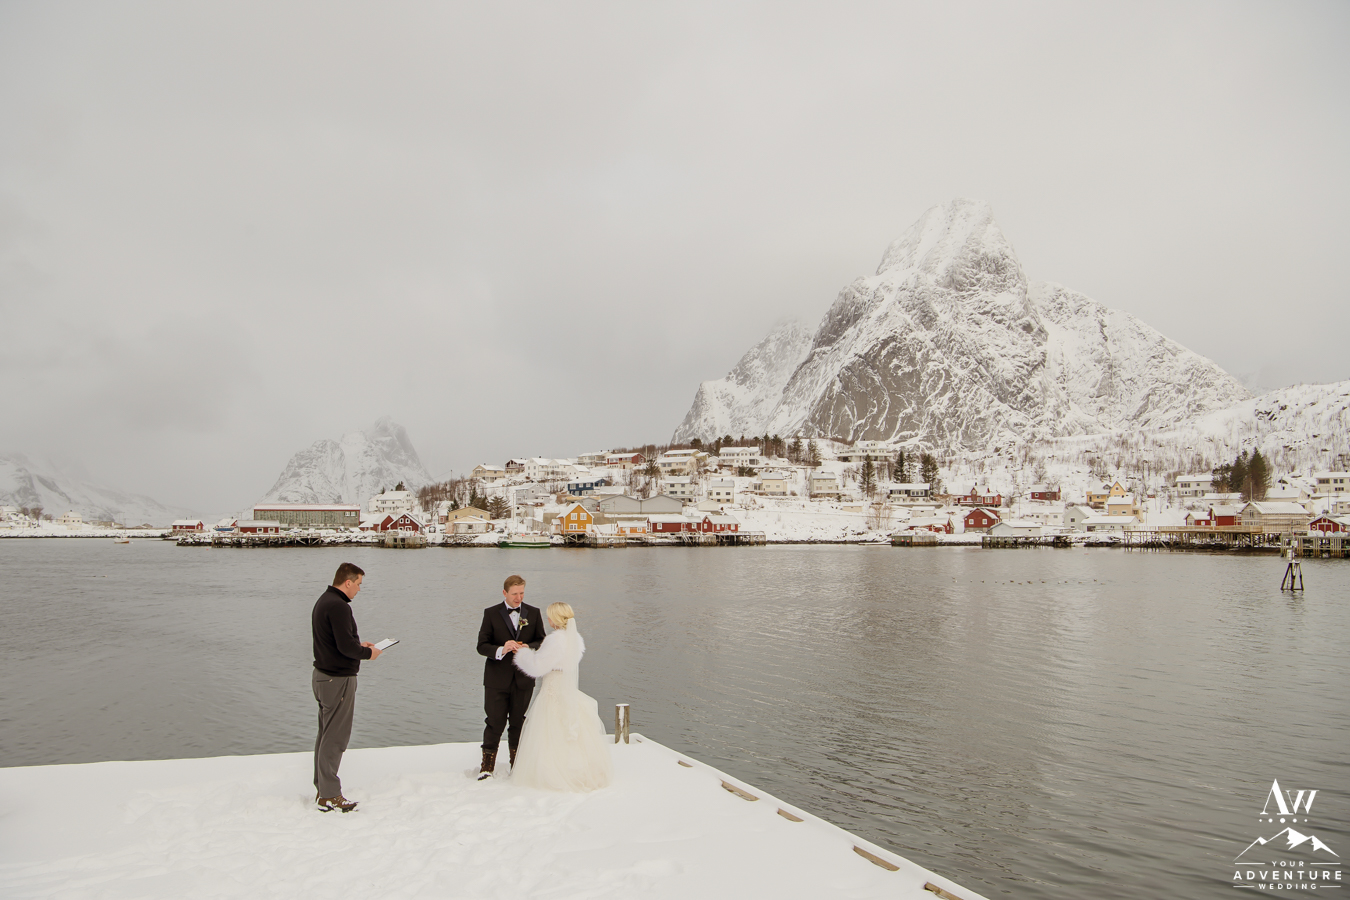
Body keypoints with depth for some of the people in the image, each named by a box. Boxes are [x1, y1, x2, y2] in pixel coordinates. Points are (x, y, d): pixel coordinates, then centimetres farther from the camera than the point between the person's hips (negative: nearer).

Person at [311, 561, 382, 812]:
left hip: (322, 676, 11)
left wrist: (358, 644, 14)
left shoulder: (323, 601, 12)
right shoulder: (338, 606, -21)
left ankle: (322, 788, 27)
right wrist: (367, 653, -9)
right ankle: (330, 796, 4)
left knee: (325, 734, 17)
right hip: (339, 680, -11)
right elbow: (345, 646, -25)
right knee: (335, 737, -3)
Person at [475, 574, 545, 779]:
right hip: (497, 678, -2)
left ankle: (516, 762, 26)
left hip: (523, 678, 2)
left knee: (518, 722, 11)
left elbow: (541, 641, 5)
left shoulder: (533, 613, 4)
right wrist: (501, 650, -24)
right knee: (495, 722, 1)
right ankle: (487, 765, 17)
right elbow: (482, 645, -5)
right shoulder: (491, 613, -2)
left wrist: (528, 648, -16)